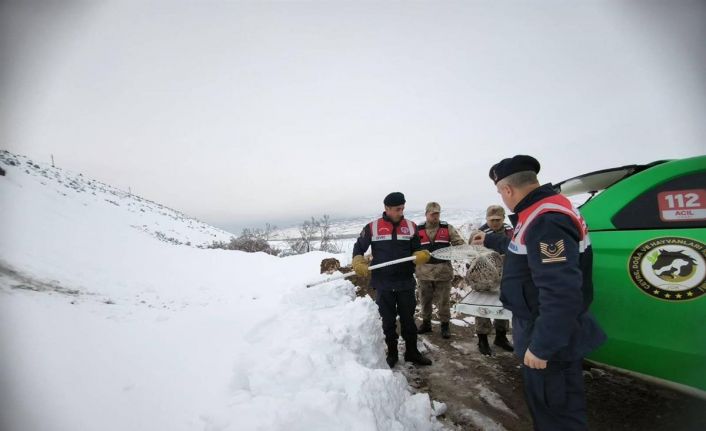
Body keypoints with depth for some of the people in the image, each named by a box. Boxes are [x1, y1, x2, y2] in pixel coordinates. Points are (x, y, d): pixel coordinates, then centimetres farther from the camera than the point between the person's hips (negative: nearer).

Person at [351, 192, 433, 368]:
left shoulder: (411, 226, 3)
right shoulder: (372, 227, -3)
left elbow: (417, 251, 6)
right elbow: (359, 248, 6)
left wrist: (422, 255, -17)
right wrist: (359, 264, -10)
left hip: (406, 283, 2)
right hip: (383, 285, -1)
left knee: (408, 320, 14)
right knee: (388, 321, 12)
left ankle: (412, 352, 31)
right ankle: (392, 354, 29)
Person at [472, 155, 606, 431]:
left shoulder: (545, 222, -28)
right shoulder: (540, 213, 7)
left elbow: (561, 294, -32)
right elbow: (520, 249, 28)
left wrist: (541, 346, -25)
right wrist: (489, 241, 39)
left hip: (553, 341, -10)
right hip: (549, 334, 10)